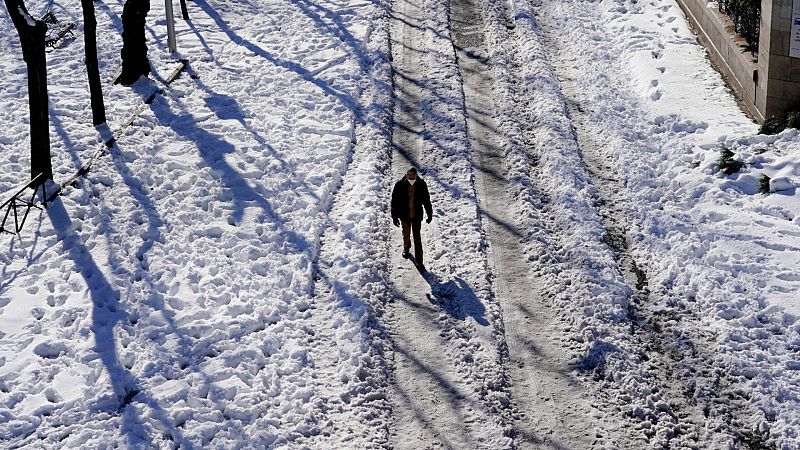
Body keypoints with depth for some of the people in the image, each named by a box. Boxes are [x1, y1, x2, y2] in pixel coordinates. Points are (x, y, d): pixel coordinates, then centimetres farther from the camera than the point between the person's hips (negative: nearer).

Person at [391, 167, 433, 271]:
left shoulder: (422, 184, -11)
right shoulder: (400, 185, -15)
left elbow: (426, 200, 1)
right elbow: (394, 201, -6)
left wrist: (430, 214, 7)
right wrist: (394, 216, -5)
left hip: (417, 216, -1)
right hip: (405, 216, 1)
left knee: (417, 238, -2)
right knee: (406, 234, 21)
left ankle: (419, 262, 1)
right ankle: (406, 248, 51)